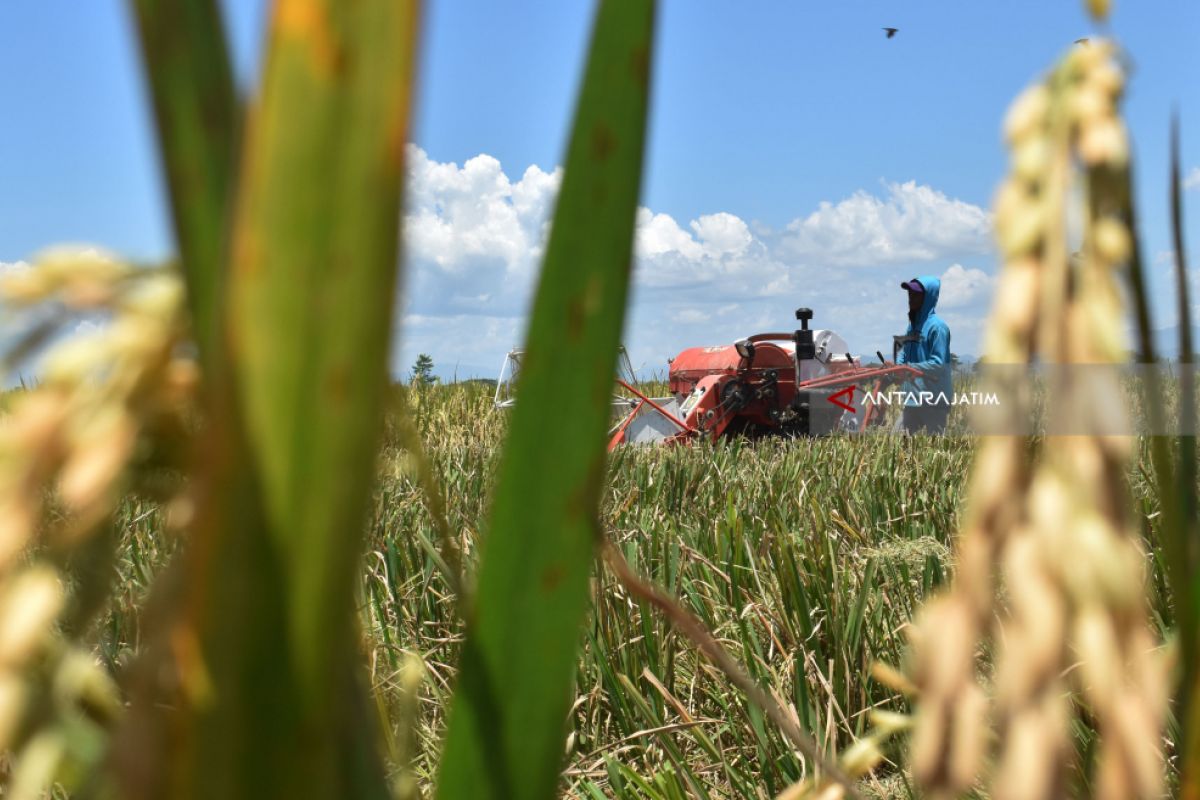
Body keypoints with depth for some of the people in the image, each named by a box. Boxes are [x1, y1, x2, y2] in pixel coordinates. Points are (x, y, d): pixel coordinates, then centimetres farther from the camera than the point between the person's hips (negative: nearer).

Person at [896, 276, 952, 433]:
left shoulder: (937, 326, -14)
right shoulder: (913, 324, 13)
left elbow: (939, 364, -19)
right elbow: (904, 351, 18)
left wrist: (909, 368, -22)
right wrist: (897, 366, -3)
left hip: (934, 400, -9)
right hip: (912, 397, 9)